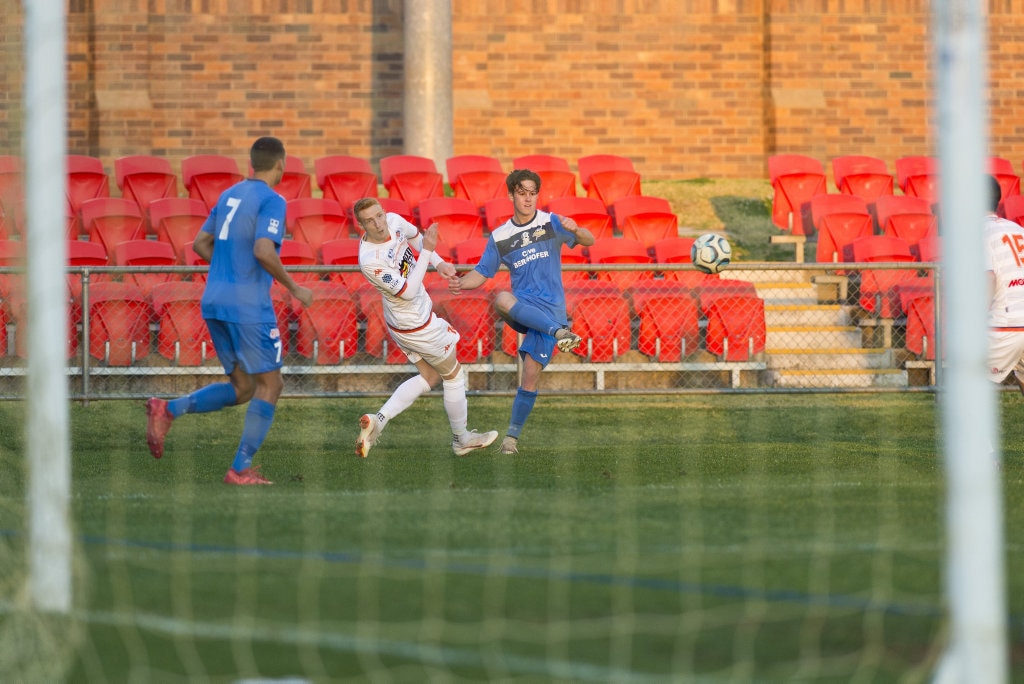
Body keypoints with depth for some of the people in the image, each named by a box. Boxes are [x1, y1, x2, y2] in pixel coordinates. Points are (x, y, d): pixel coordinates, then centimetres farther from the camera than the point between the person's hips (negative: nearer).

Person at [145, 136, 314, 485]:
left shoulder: (230, 195, 16)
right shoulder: (271, 201, -9)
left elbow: (200, 244, 20)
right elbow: (263, 252, -23)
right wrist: (294, 289, -10)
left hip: (215, 302, 8)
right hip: (249, 306, -8)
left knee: (243, 388, 14)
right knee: (270, 385, 3)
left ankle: (168, 410, -5)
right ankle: (241, 468, -3)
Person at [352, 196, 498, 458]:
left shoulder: (394, 221, -11)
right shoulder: (370, 260, -34)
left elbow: (415, 235, 13)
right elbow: (408, 292, -30)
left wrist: (438, 262, -2)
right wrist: (427, 251, -32)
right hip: (417, 326, -9)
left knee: (429, 377, 21)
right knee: (453, 375, 12)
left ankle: (378, 420, 11)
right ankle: (461, 439, 31)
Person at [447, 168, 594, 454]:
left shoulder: (550, 223, 2)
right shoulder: (500, 237, 10)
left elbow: (589, 241, -8)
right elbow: (481, 273, 13)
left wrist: (575, 230, -32)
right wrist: (461, 283, -9)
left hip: (549, 309, -2)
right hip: (522, 308, 2)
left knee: (531, 375, -11)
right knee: (502, 299, -36)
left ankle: (512, 436, 2)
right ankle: (560, 331, -45)